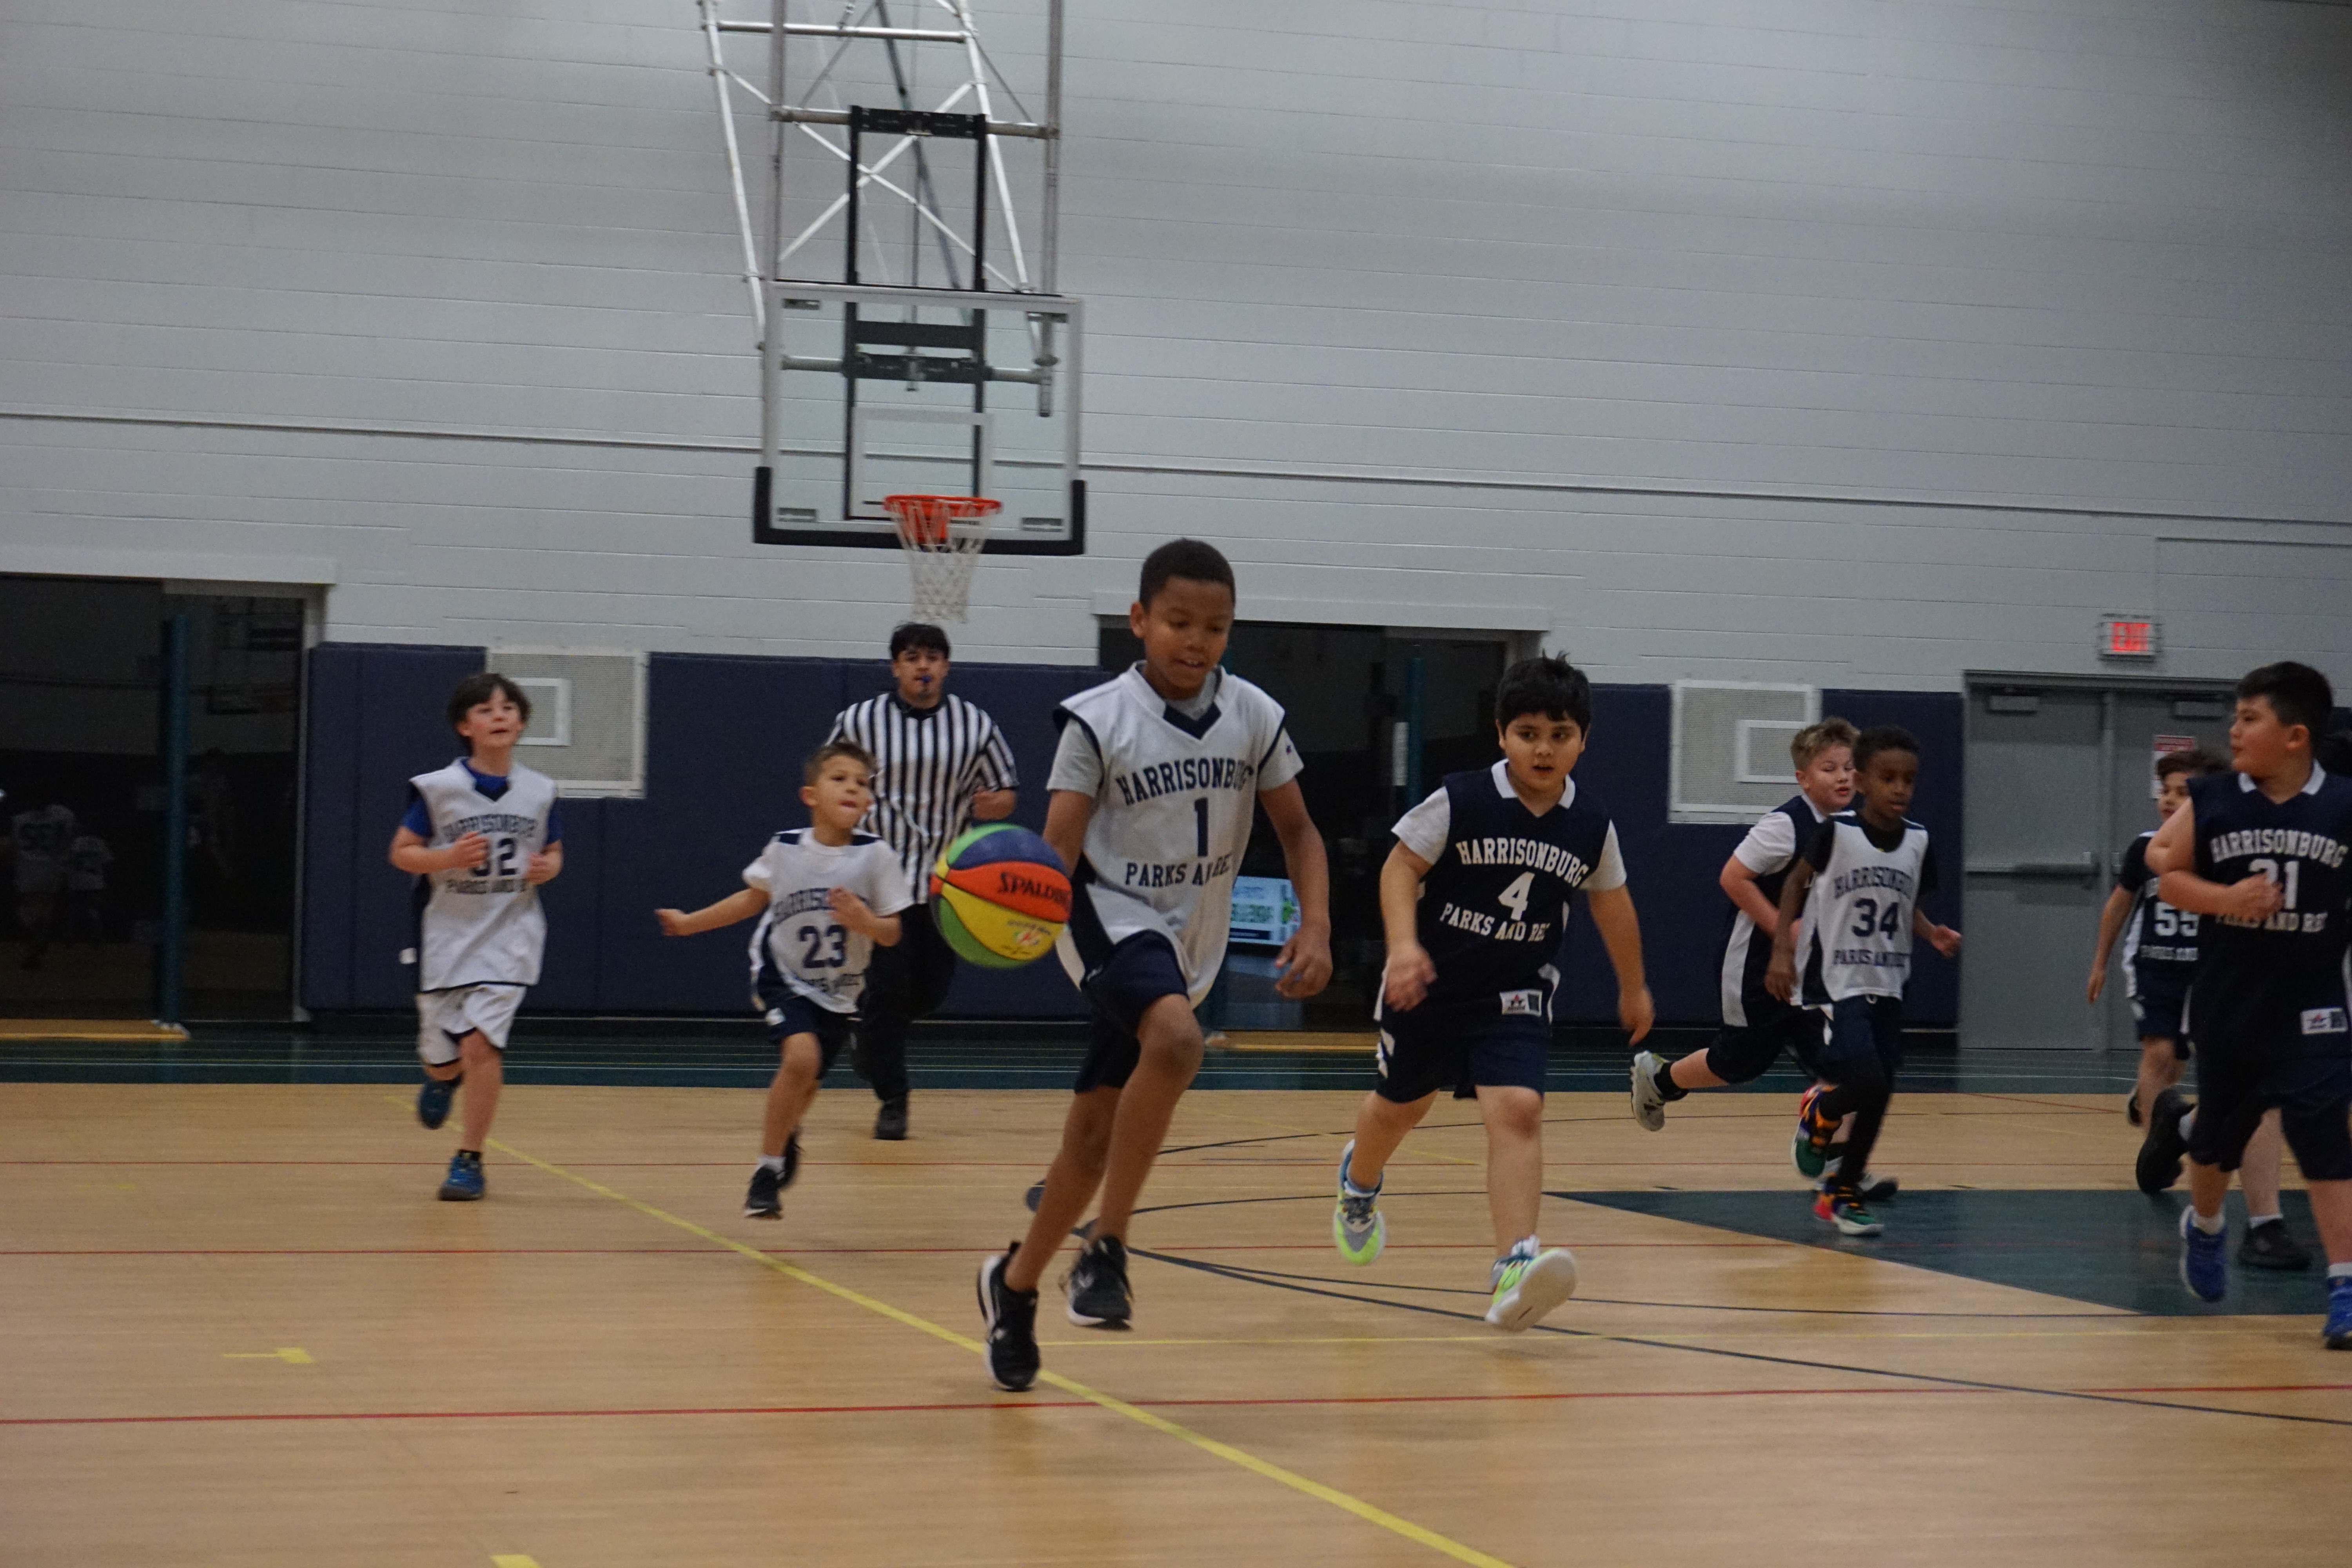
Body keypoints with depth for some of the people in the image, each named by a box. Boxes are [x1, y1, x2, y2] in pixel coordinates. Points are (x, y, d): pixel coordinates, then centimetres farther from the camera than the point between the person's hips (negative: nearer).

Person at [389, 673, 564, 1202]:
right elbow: (401, 852, -2)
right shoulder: (438, 788, -7)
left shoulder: (539, 792, 1)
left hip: (508, 935, 0)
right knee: (443, 1055, 10)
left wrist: (547, 869, -8)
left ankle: (470, 1160, -4)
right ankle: (443, 1078, 50)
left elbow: (553, 853, 15)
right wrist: (448, 858, -20)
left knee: (481, 1043, -17)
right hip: (446, 935, 0)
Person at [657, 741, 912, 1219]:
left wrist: (864, 921, -30)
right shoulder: (785, 849, -9)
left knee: (805, 1085, 14)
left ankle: (785, 1136, 52)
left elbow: (893, 934, -9)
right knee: (801, 1056, -27)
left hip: (839, 993, 2)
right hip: (783, 978, -2)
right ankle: (768, 1169, -10)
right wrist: (690, 923, 13)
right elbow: (753, 899, 9)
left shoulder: (876, 856, -12)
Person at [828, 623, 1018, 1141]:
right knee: (887, 988, -7)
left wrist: (995, 804, -14)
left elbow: (1004, 795, 9)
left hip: (945, 882, 2)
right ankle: (891, 1099, 6)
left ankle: (869, 1041, 37)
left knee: (930, 991, 6)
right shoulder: (859, 722, -1)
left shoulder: (977, 726, 2)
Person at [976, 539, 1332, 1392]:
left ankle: (1016, 1280, 29)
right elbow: (1057, 852, -16)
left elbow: (1297, 829, 6)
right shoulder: (1098, 721, -13)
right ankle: (1106, 1248, -25)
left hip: (1188, 943, 5)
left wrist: (1316, 926, -8)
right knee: (1176, 1039, -35)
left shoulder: (1254, 716, -2)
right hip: (1111, 919, -5)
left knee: (1096, 1130, 8)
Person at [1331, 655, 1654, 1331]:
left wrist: (1633, 988, 21)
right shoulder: (1461, 801, -17)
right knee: (1402, 1102, 21)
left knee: (1517, 1108, -22)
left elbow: (1611, 902, 10)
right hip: (1430, 986, -1)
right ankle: (1359, 1184, 55)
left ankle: (1514, 1263, -28)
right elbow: (1401, 867, -11)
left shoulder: (1591, 824, -7)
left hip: (1516, 995, 1)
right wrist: (1404, 945, -27)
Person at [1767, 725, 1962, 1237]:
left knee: (1880, 1094, 4)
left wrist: (1932, 932, -3)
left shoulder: (1918, 841, 2)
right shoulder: (1836, 832, -11)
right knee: (1867, 1083, -20)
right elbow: (1796, 883, 2)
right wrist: (1782, 949, -4)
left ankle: (1843, 1191, 23)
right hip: (1836, 983, -5)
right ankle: (1817, 1113, 14)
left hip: (1886, 987, 5)